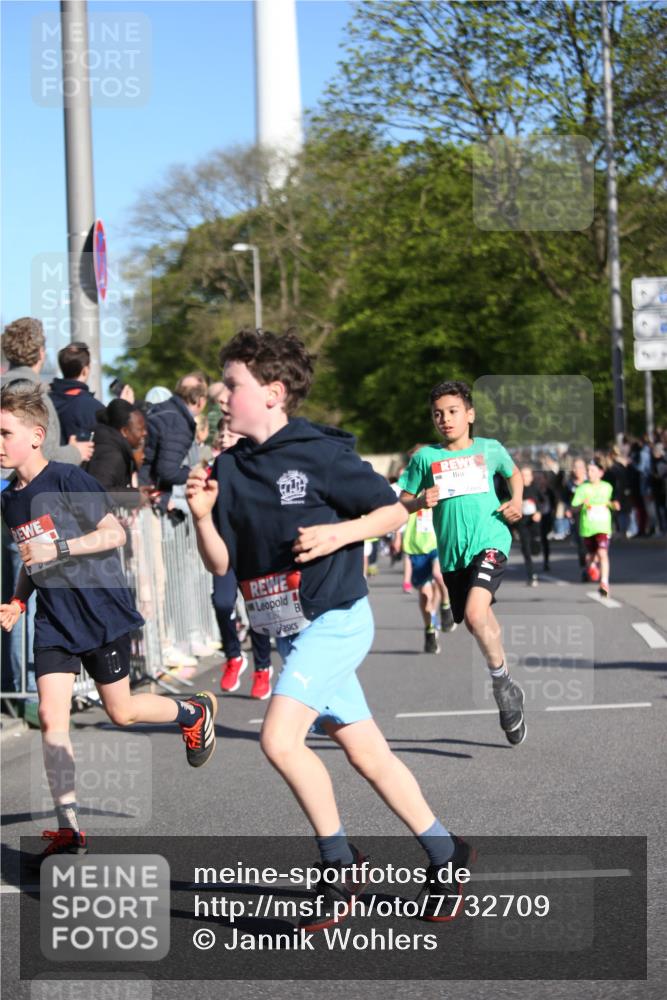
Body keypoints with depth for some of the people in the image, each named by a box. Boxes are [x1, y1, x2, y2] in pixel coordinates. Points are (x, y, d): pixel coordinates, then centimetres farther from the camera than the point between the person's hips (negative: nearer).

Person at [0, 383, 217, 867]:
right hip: (54, 618, 6)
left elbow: (115, 534, -18)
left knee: (121, 711, 6)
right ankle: (70, 832, -2)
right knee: (51, 716, -6)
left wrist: (58, 548, -26)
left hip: (101, 611, -6)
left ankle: (195, 712, 38)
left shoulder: (67, 480, -17)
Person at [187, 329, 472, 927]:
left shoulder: (320, 452, -11)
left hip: (334, 619, -7)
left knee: (280, 738, -18)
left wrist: (337, 534, -18)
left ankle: (340, 862, -3)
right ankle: (444, 852, 22)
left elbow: (394, 511, -5)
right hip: (294, 630, 7)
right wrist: (203, 515, -10)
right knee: (367, 753, 10)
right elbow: (220, 563, 6)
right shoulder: (231, 469, 7)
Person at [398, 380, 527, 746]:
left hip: (489, 541, -3)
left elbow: (513, 474, 24)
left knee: (475, 612, -26)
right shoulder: (426, 457, 5)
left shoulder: (490, 449, 4)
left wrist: (516, 501, 5)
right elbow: (402, 502, 10)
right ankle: (510, 699, 28)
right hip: (451, 552, 4)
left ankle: (502, 682, -6)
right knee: (478, 623, 11)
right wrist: (421, 501, -11)